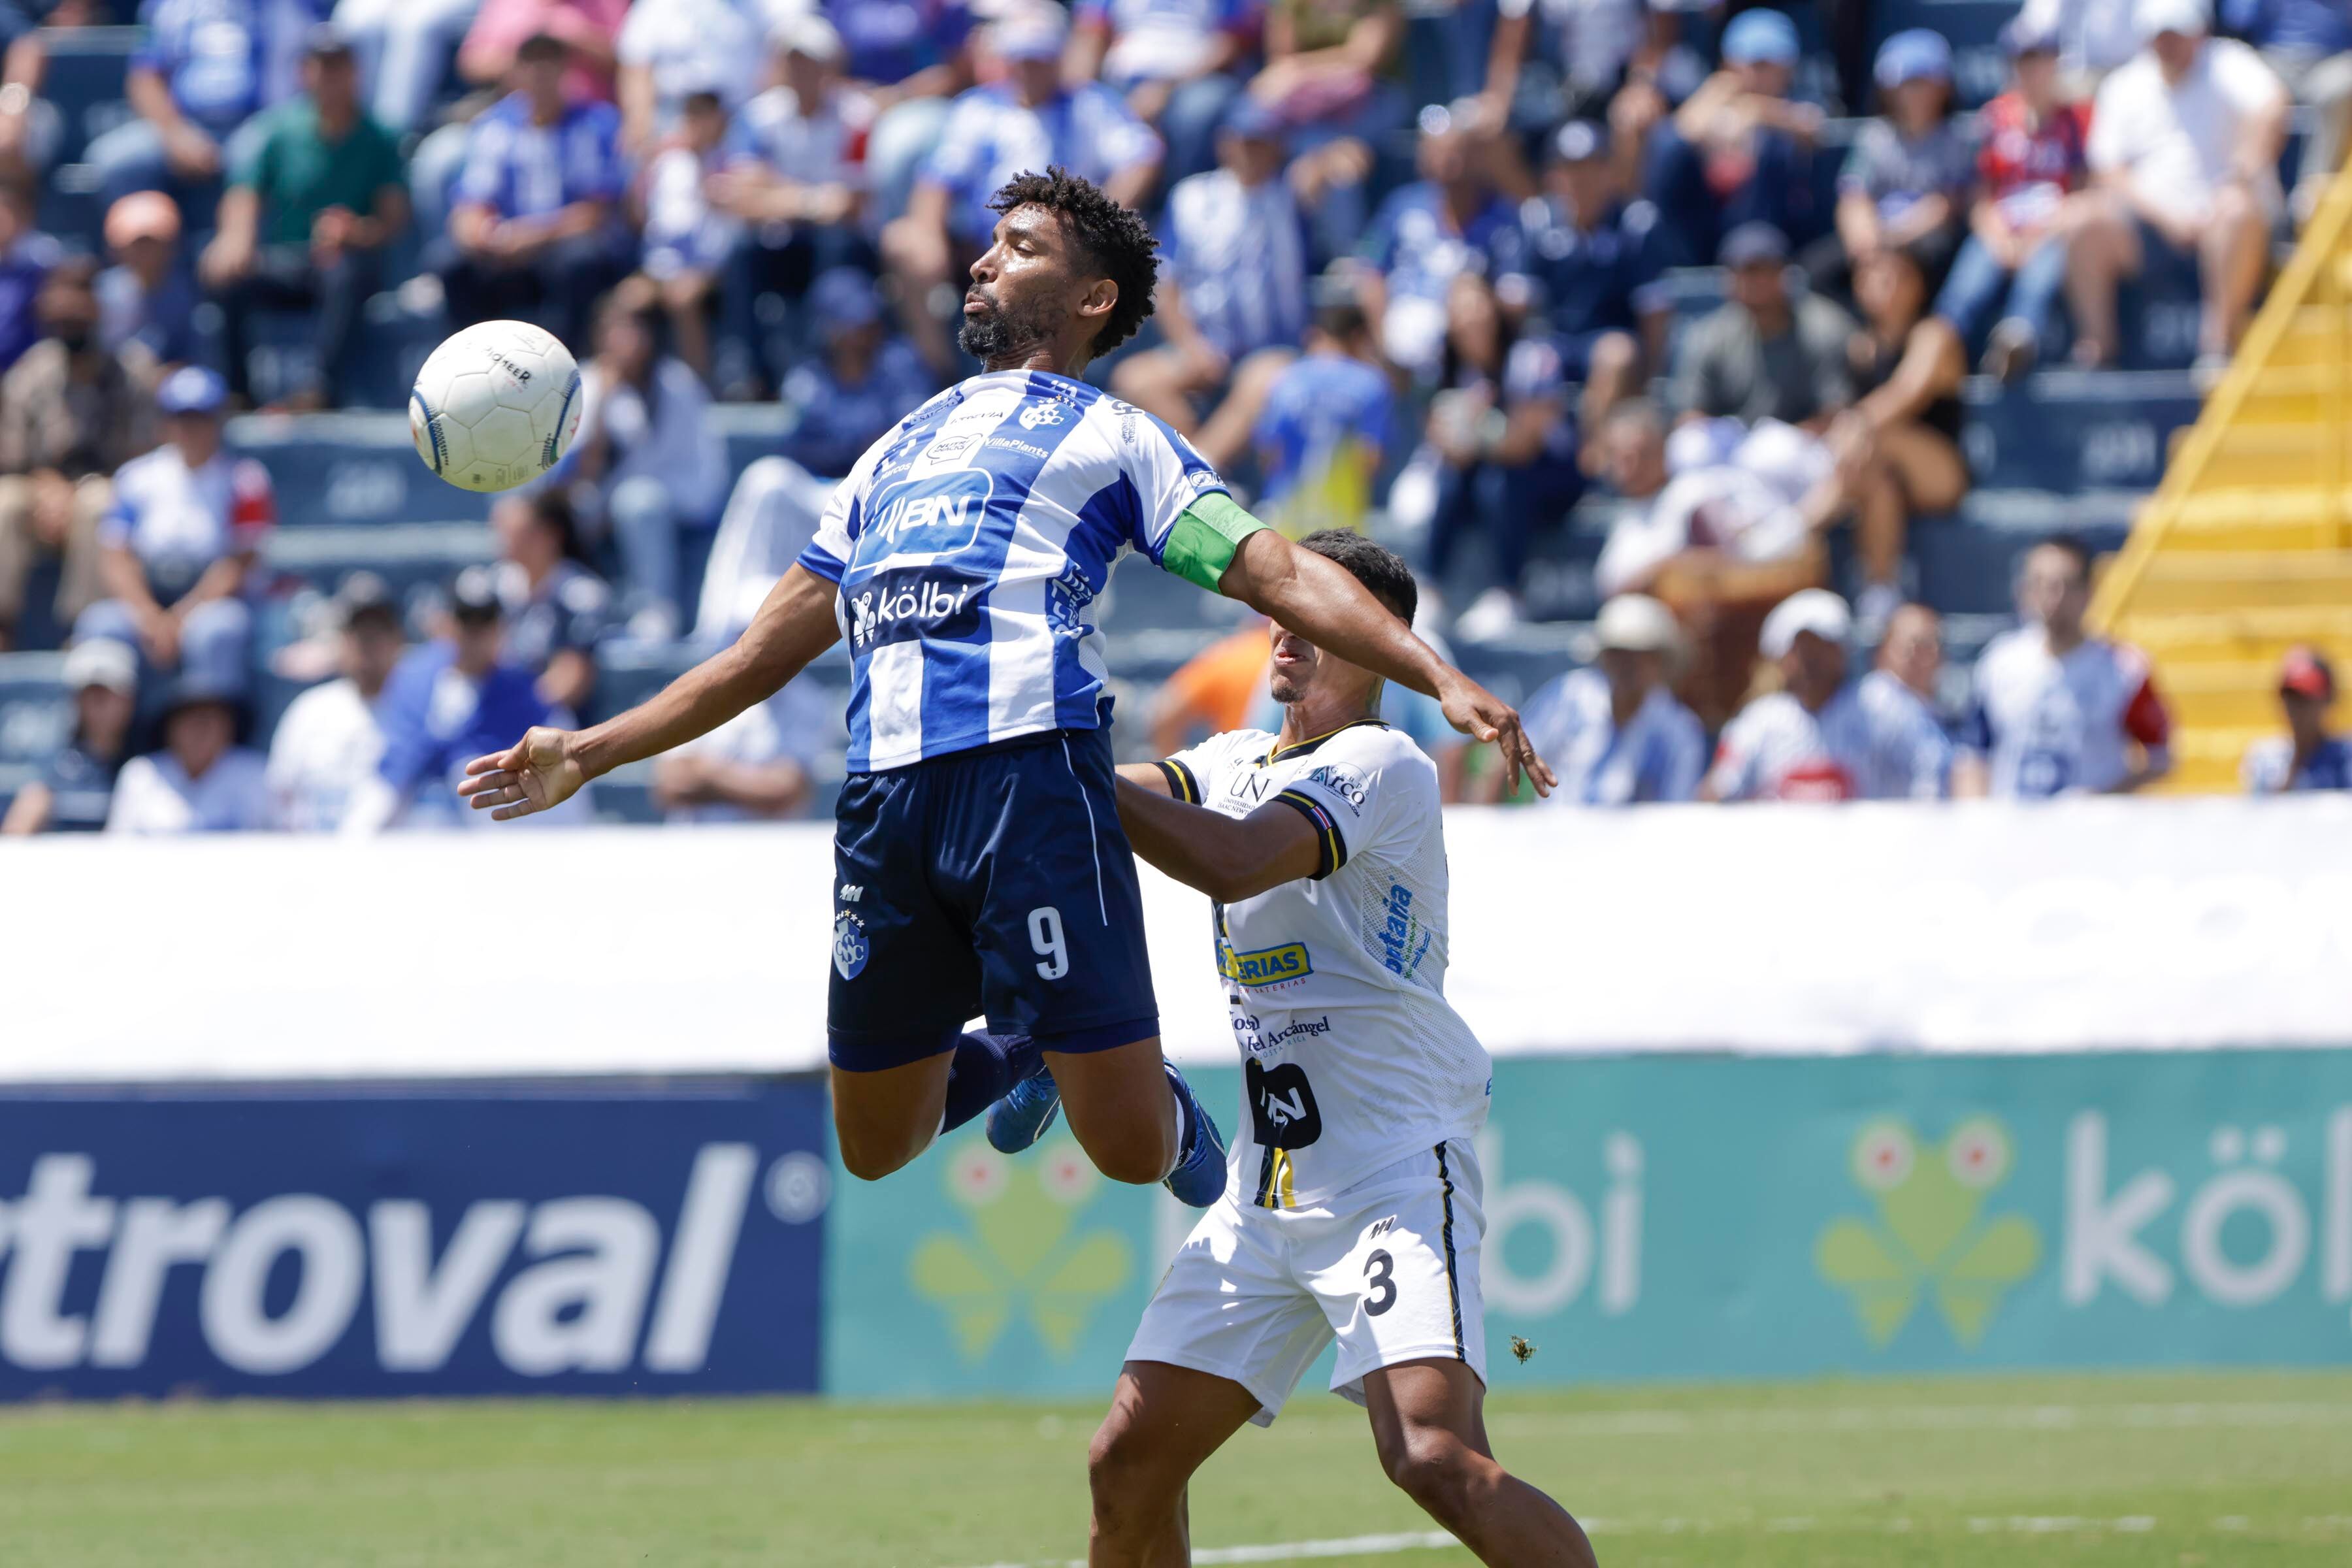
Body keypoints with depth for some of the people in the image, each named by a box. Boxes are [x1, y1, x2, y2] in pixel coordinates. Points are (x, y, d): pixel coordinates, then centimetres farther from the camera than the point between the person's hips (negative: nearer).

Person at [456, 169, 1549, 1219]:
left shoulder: (1111, 439, 14)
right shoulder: (895, 453, 29)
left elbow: (1281, 576, 3)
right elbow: (773, 646, 32)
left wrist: (1440, 678, -11)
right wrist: (590, 754, 29)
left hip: (1030, 768, -5)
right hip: (884, 791, 5)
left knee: (1129, 1146, -11)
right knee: (876, 1148, 7)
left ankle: (1183, 1128, 25)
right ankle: (1018, 1050, 37)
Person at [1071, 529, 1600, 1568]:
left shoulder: (1382, 766, -11)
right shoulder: (1240, 763, 17)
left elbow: (1233, 861, -25)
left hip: (1399, 1172, -8)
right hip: (1268, 1191, 8)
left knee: (1433, 1459, -26)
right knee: (1128, 1463, 4)